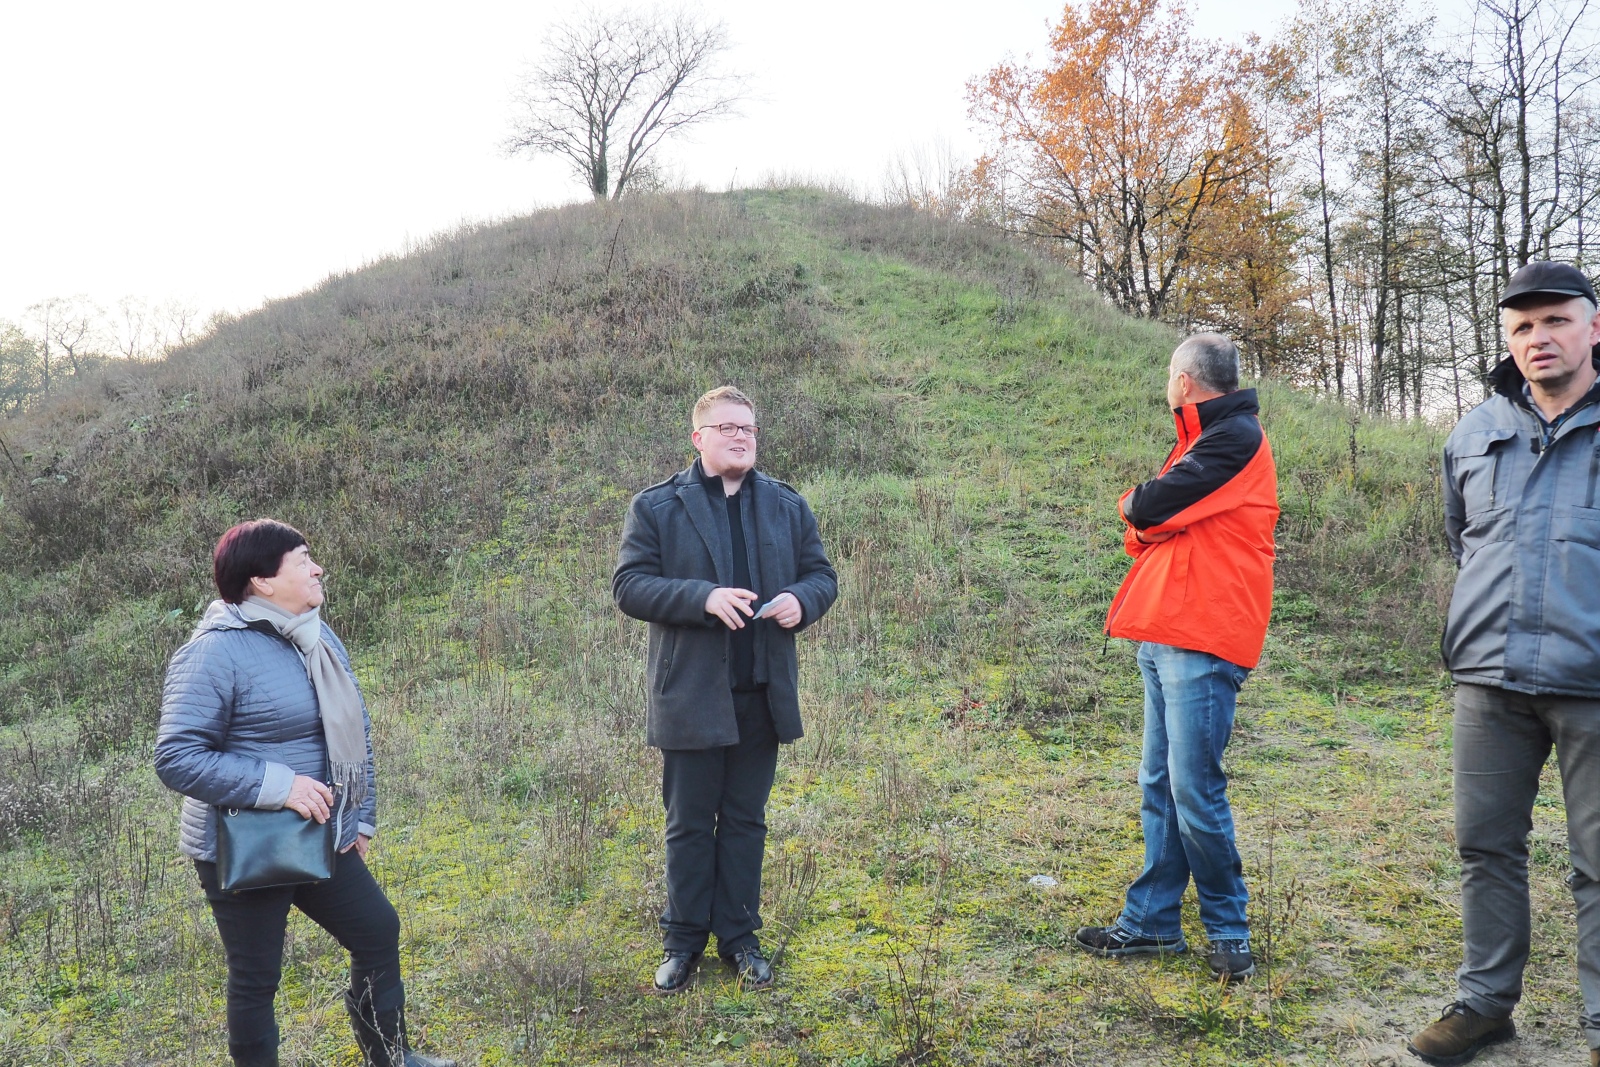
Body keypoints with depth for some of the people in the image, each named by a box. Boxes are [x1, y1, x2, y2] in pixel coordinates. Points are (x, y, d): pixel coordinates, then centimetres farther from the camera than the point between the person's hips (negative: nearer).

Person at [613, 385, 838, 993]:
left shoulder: (787, 506, 9)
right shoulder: (657, 507, -2)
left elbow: (822, 575, 12)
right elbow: (629, 585, -8)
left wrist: (802, 600, -12)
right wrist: (703, 598, -21)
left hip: (764, 693, 3)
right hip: (690, 694, -3)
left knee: (746, 822, 13)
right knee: (689, 824, 8)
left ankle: (739, 937, 26)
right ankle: (684, 941, 23)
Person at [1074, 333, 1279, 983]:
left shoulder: (1236, 437, -10)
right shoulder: (1208, 438, 22)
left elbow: (1152, 507, -17)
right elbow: (1154, 525, 19)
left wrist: (1133, 504, 5)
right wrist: (1143, 521, -3)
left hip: (1201, 641, -10)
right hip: (1165, 636, 10)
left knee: (1193, 789, -7)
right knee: (1159, 784, 12)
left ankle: (1228, 929, 8)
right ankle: (1151, 921, 20)